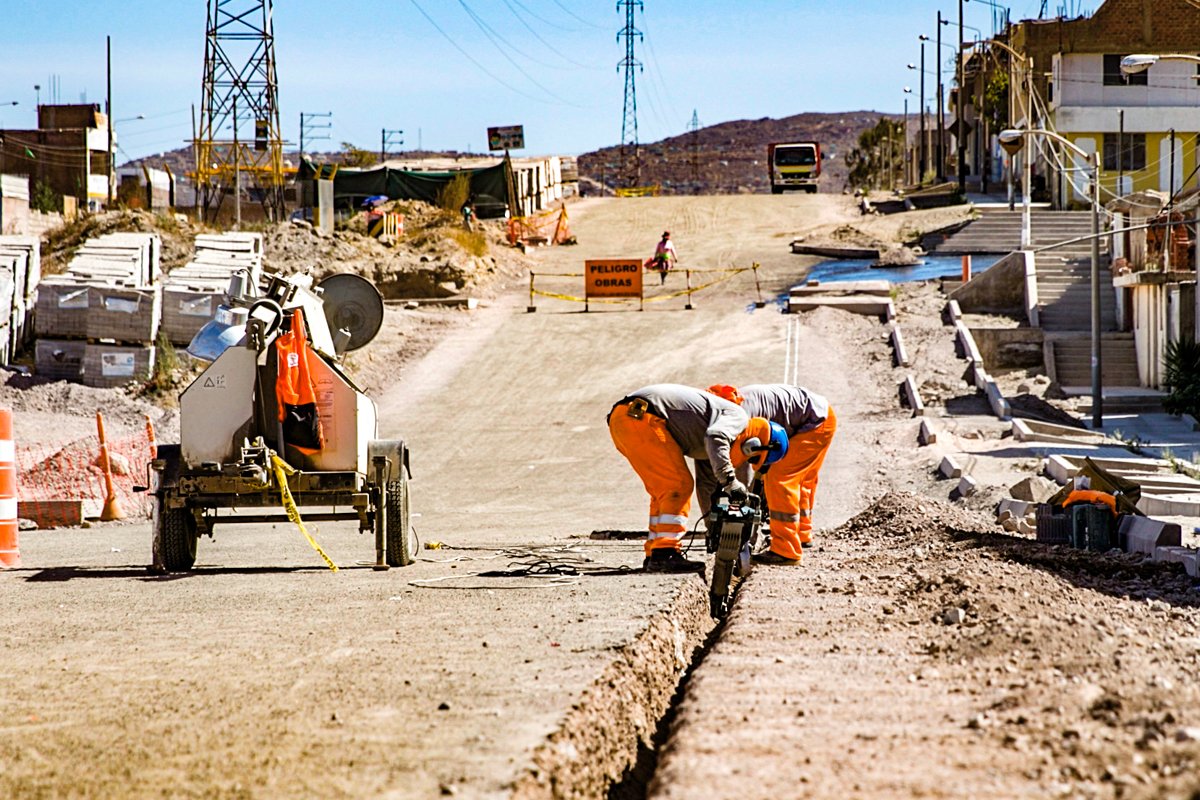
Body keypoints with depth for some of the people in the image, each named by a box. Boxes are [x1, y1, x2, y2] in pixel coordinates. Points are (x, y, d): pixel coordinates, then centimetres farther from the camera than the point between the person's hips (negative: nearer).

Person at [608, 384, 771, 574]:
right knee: (678, 486, -8)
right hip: (642, 416, -10)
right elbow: (715, 437, -21)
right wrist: (730, 481, -19)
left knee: (664, 491, 17)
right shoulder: (737, 416, 1)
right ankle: (664, 554, -14)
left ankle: (654, 557, 17)